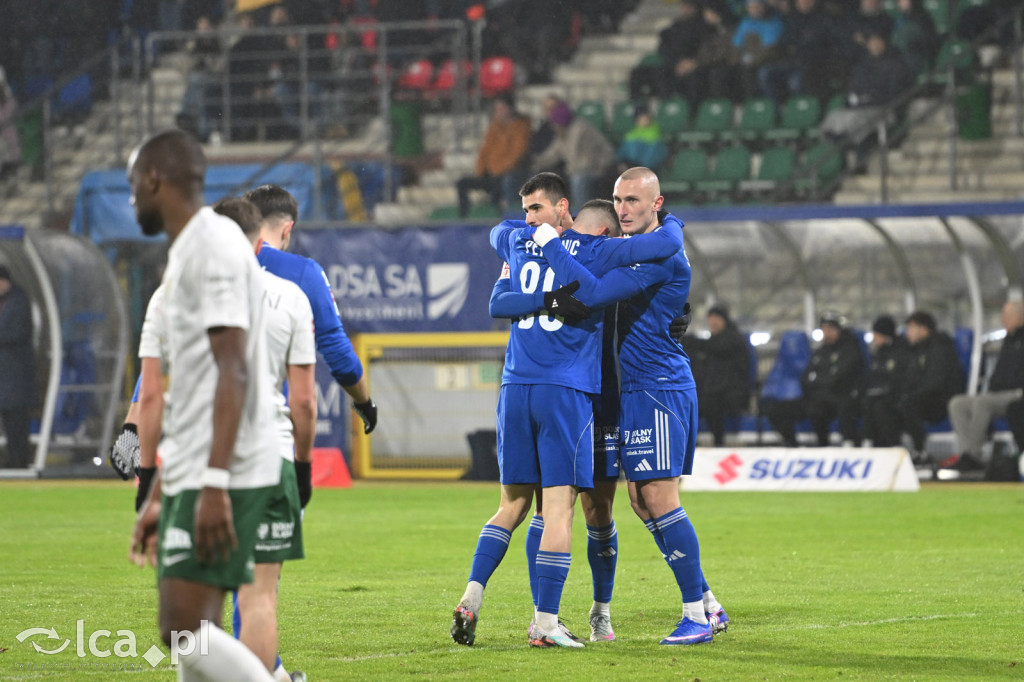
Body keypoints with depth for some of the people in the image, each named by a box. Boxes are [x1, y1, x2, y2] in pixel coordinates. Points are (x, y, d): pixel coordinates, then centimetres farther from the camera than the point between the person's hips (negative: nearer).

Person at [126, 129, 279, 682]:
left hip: (224, 473, -10)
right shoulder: (185, 253, 21)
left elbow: (232, 371, -20)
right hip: (191, 475, 10)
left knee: (185, 630, -16)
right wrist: (159, 496, 25)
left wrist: (214, 486, -26)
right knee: (189, 633, 6)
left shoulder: (214, 245, -10)